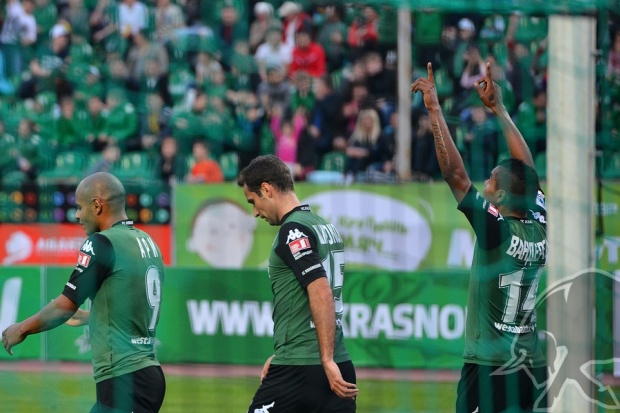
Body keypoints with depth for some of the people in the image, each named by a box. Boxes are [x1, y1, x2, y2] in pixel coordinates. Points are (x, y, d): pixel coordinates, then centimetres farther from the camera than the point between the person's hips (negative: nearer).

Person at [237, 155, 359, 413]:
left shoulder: (293, 231, -11)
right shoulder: (325, 227, 17)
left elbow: (321, 294, -21)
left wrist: (327, 361, -22)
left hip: (299, 371, -8)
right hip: (338, 367, 8)